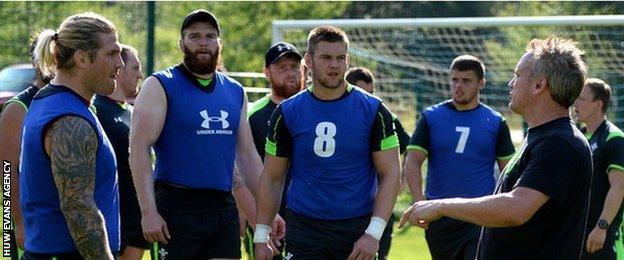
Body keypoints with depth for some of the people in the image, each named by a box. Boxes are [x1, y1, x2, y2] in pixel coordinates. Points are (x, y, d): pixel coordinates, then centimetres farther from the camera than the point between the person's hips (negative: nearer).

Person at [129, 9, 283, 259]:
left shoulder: (235, 92, 15)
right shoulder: (160, 86, -3)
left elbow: (247, 154, 20)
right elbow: (139, 148, -10)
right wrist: (148, 211, -19)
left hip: (224, 208, 5)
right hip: (178, 208, -5)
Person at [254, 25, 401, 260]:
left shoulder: (373, 110, -1)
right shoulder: (287, 113, 2)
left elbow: (390, 174, -3)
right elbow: (272, 178, 7)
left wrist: (374, 233, -14)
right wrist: (261, 236, 2)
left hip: (356, 230, 0)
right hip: (304, 229, 0)